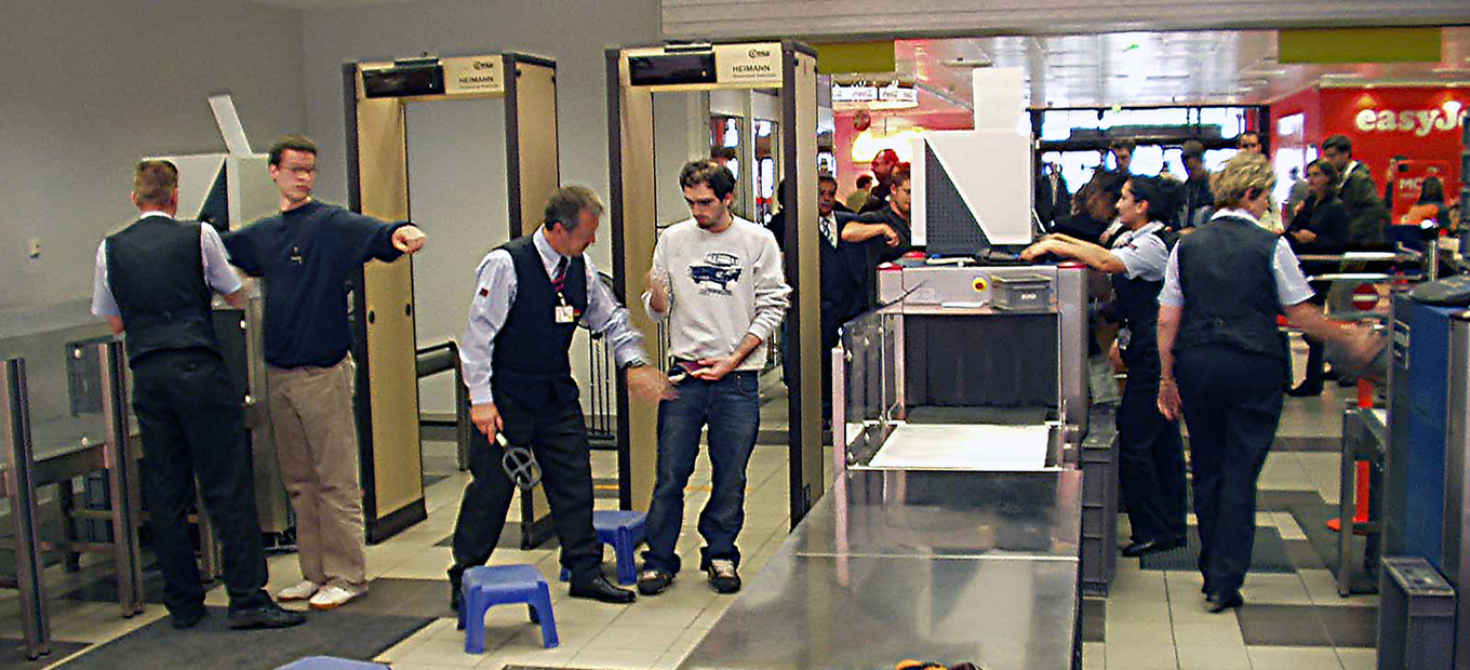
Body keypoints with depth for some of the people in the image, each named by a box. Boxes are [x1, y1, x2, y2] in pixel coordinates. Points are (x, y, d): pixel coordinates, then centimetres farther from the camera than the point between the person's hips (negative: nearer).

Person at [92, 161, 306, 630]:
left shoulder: (110, 249, 9)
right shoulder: (199, 236, 0)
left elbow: (115, 322, 17)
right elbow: (237, 299, 11)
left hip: (147, 376, 4)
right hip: (198, 369, -4)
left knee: (165, 493, 8)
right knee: (228, 486, -3)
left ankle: (183, 604, 15)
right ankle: (246, 598, -5)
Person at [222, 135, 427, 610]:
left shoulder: (331, 223, -7)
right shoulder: (261, 233, 13)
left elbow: (368, 232, -27)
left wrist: (398, 234, -48)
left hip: (324, 371, -7)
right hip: (279, 374, 7)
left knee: (336, 480, -3)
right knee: (299, 481, 13)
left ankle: (347, 575, 6)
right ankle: (315, 573, 23)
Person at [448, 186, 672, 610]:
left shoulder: (581, 268, 2)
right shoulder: (506, 264, -17)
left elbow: (610, 318, 15)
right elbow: (479, 333, -15)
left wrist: (634, 362, 1)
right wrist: (481, 399, -17)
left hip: (558, 396, 6)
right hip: (506, 397, -6)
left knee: (574, 482, 8)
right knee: (491, 488, 1)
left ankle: (585, 572, 20)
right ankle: (463, 581, 17)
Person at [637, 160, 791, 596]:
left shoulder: (757, 241, 3)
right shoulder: (673, 240, 7)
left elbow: (772, 307, 1)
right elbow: (659, 311, 8)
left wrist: (733, 360, -7)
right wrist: (656, 295, -16)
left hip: (738, 378, -1)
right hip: (684, 372, 1)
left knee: (730, 476, 6)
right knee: (671, 474, 0)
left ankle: (720, 553, 21)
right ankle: (659, 558, 13)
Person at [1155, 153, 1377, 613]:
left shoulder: (1186, 246, 6)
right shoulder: (1272, 246, -4)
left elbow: (1167, 320, 4)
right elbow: (1301, 315, -1)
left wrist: (1167, 379, 11)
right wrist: (1349, 340, 12)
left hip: (1196, 365, 3)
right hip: (1254, 367, -3)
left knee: (1207, 470, 14)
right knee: (1241, 473, 2)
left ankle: (1211, 574, 24)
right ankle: (1226, 583, 1)